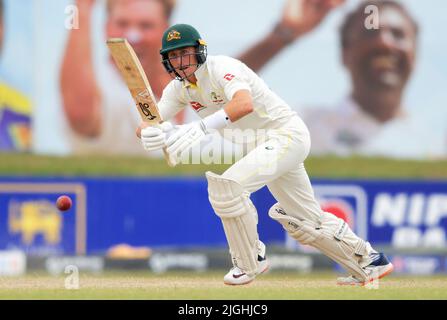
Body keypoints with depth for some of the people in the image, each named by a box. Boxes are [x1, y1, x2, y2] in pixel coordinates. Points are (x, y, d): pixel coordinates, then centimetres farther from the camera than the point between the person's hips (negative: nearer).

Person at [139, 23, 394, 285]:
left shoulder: (221, 67, -21)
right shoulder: (179, 87, 3)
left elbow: (245, 104, -41)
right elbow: (146, 126, -5)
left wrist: (199, 128, -51)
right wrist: (153, 134, -31)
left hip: (287, 134, -9)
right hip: (262, 146, 9)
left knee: (226, 185, -26)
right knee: (306, 220, 15)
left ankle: (250, 261, -9)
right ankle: (369, 261, 30)